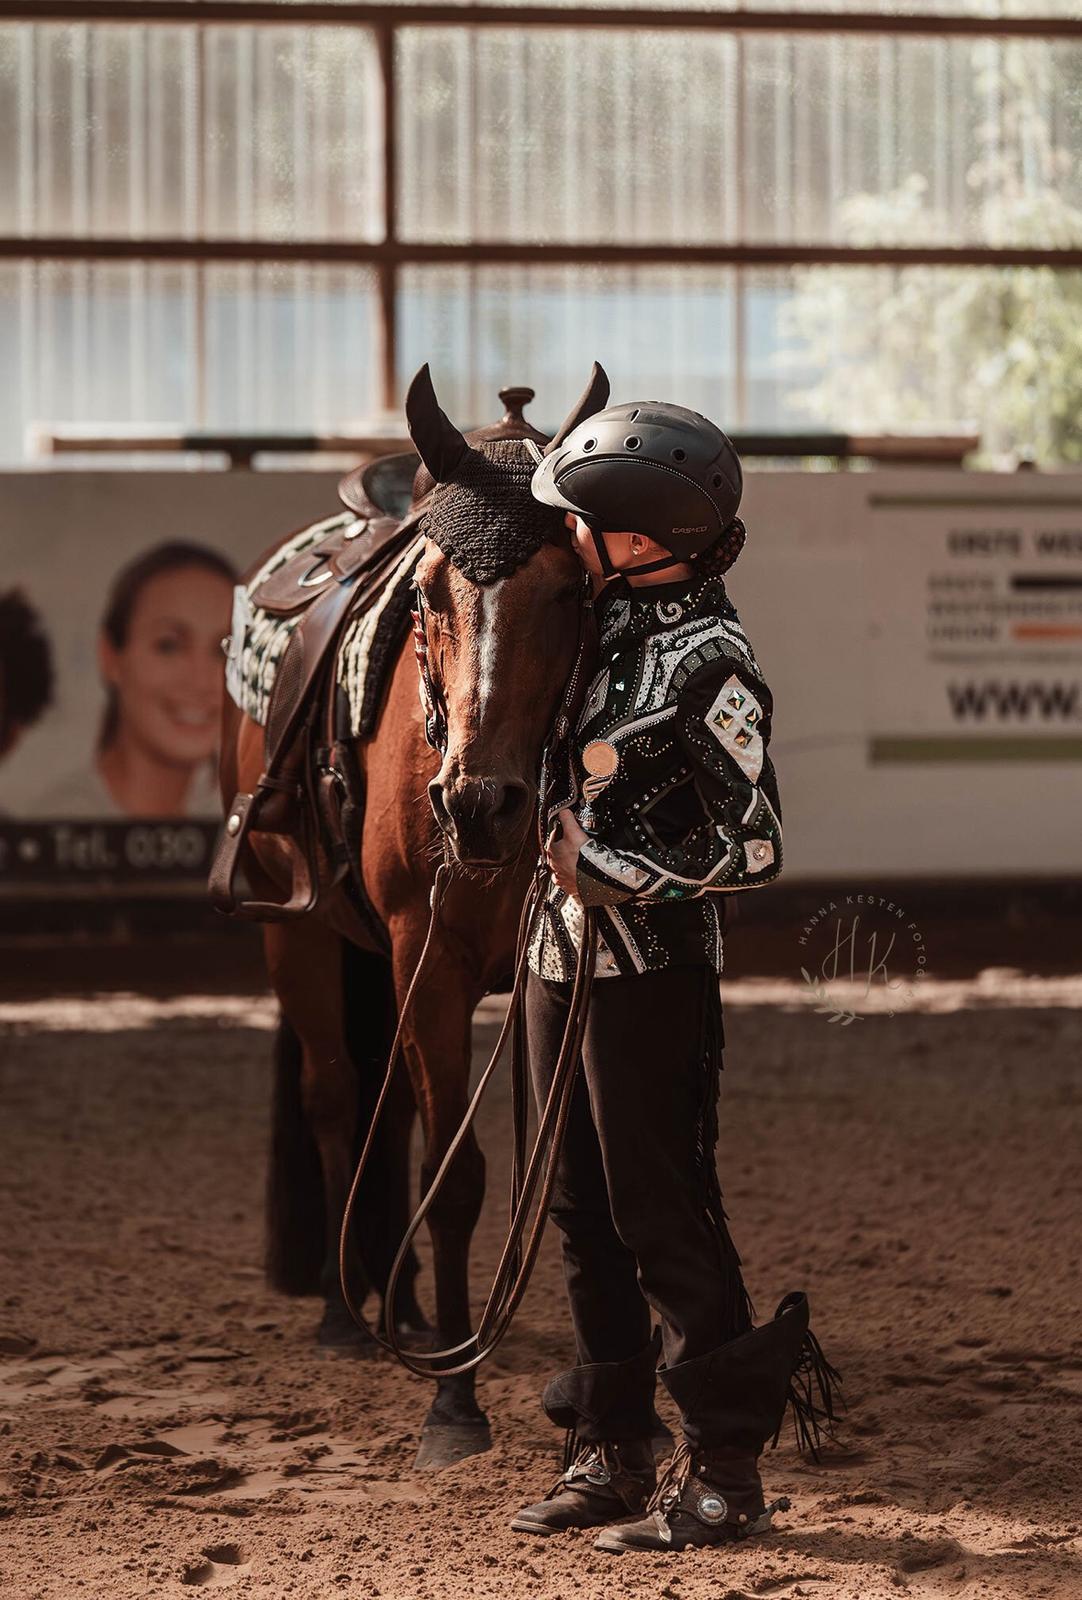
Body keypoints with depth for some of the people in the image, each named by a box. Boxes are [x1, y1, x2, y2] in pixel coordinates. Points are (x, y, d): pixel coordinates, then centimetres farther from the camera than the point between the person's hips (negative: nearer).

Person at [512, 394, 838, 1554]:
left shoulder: (706, 663, -17)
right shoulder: (602, 623, 6)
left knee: (664, 1216, -4)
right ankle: (611, 1454, 22)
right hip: (561, 957, 8)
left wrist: (615, 874, -17)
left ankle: (724, 1474, 4)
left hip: (650, 968, -8)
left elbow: (754, 850, -17)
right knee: (584, 1211, 13)